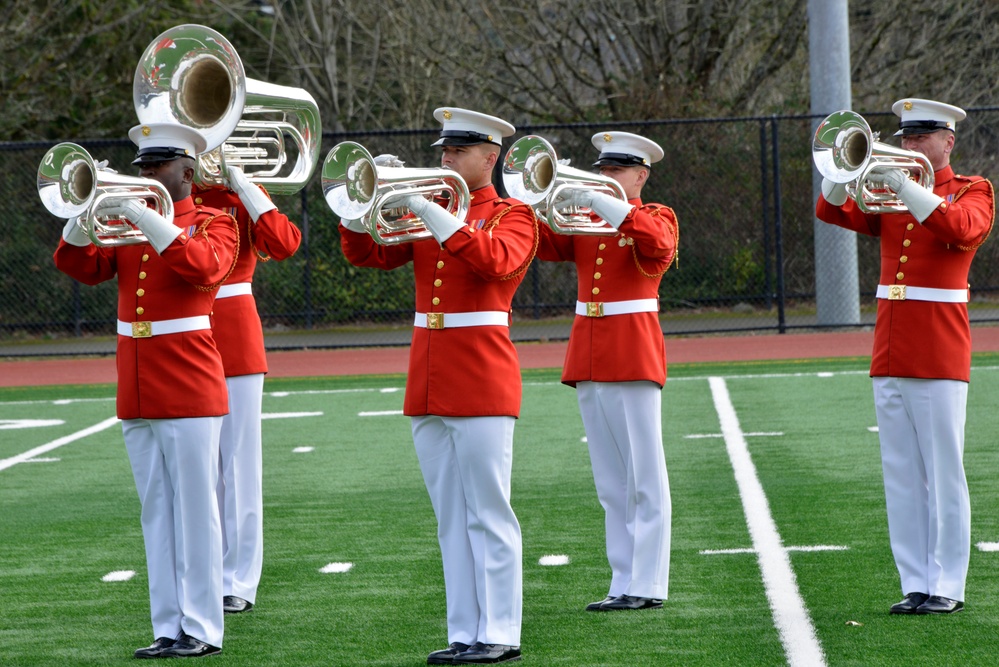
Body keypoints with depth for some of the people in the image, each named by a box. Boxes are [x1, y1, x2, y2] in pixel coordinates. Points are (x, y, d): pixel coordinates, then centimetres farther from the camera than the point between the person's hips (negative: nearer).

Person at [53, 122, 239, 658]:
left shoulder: (213, 222, 0)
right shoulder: (125, 225, 15)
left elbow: (205, 267, -21)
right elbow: (81, 266, 2)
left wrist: (143, 216, -25)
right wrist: (88, 209, -15)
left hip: (188, 388, -5)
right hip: (136, 393, 5)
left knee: (195, 507, -4)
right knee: (156, 511, 7)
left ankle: (202, 628, -1)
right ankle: (168, 628, 10)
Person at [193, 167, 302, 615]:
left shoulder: (244, 198, 1)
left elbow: (284, 244, -16)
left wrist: (242, 185, -15)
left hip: (235, 339, -2)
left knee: (238, 461, 1)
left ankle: (238, 581, 6)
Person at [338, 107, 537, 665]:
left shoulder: (512, 216, 0)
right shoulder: (424, 215, 16)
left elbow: (497, 261, -20)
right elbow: (369, 253, 9)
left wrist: (434, 215, -25)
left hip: (481, 379, -6)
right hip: (428, 383, 6)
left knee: (489, 514, -5)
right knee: (451, 518, 7)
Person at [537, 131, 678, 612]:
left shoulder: (656, 217, 0)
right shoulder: (583, 220, 17)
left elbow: (657, 244, -23)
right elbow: (544, 246, 3)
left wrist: (600, 201, -29)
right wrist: (550, 205, -15)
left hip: (633, 356, -6)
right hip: (587, 359, 6)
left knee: (645, 478, -4)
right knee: (611, 483, 8)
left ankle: (647, 586, -4)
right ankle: (623, 584, 11)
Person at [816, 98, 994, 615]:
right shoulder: (888, 194, 16)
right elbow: (831, 211, 4)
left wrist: (902, 182, -26)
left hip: (939, 355, -5)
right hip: (890, 354, 5)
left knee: (944, 473, -3)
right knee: (901, 476, 5)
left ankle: (947, 586, 1)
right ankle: (915, 584, 9)